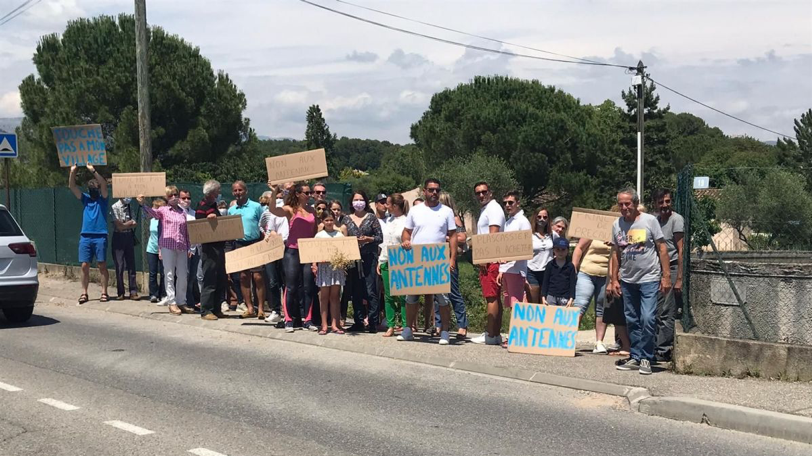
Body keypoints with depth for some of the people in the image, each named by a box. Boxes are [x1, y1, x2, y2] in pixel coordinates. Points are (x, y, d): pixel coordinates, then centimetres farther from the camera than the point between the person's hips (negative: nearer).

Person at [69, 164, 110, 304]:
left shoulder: (102, 199, 5)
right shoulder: (85, 198, 14)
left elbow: (104, 184, -12)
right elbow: (72, 186, 5)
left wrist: (93, 171, -21)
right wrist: (72, 172, -9)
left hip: (100, 236, -3)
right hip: (85, 236, 3)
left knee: (102, 265, -2)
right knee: (85, 266, 1)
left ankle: (104, 292, 2)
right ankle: (84, 293, 5)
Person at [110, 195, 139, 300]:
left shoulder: (129, 208, 11)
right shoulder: (115, 207, -7)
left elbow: (134, 224, 1)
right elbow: (119, 226, -13)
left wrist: (125, 225, -14)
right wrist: (130, 223, 0)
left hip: (129, 236, 5)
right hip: (119, 237, -5)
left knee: (131, 264, 2)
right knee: (119, 266, -2)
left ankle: (133, 292, 3)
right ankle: (120, 293, 6)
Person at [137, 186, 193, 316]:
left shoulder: (182, 212, 14)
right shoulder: (163, 210, 3)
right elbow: (152, 212, -17)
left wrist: (188, 248, 12)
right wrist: (142, 204, -36)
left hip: (182, 247, 4)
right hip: (168, 246, -4)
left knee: (182, 276, 6)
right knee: (170, 275, -1)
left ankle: (181, 302, 16)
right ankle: (172, 303, 2)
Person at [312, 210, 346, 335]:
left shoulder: (339, 234, 8)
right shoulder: (319, 235, 6)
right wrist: (314, 265, -7)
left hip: (337, 266, 1)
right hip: (324, 266, -1)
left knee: (335, 296, 2)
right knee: (324, 296, 0)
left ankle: (335, 324, 4)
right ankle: (324, 325, 2)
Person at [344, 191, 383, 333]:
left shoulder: (371, 217, 3)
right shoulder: (348, 219, 11)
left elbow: (380, 237, 1)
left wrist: (368, 239, -15)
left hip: (369, 258, -3)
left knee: (371, 291, -8)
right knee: (356, 292, 5)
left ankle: (372, 322, -6)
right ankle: (359, 322, 12)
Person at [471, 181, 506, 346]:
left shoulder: (493, 208, -8)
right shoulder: (485, 210, 23)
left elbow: (494, 235, -17)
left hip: (491, 259, -10)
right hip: (486, 259, 10)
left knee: (492, 298, -10)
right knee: (494, 298, 10)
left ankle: (491, 335, -11)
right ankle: (496, 333, 13)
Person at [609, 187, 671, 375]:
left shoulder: (649, 221, -7)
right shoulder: (617, 225, 5)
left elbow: (662, 249, -5)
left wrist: (666, 276, -9)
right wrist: (614, 279, 8)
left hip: (649, 279, -5)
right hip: (627, 280, 5)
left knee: (648, 319, -12)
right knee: (632, 321, 10)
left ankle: (645, 358, -1)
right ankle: (636, 357, 19)